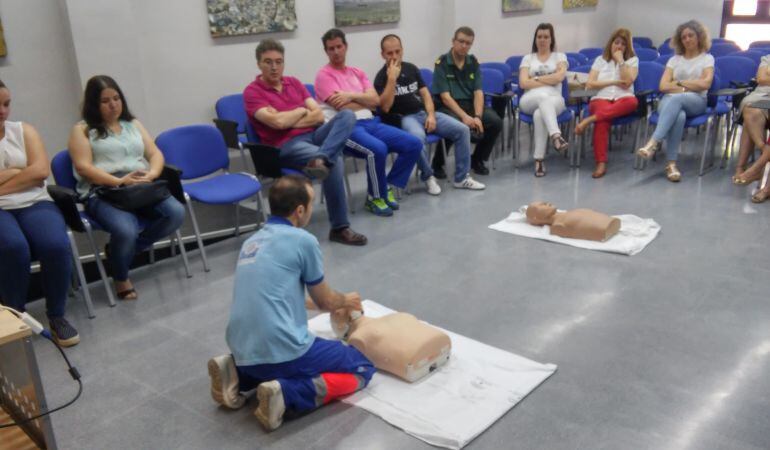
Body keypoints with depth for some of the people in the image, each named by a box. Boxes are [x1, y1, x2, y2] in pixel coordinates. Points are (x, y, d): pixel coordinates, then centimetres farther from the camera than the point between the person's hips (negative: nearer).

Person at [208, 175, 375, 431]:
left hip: (244, 353, 8)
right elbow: (324, 301, 5)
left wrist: (337, 301, 43)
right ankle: (286, 393, -11)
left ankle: (238, 376, 11)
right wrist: (346, 300, 29)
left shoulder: (252, 241, 15)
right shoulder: (302, 240, -8)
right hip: (282, 350, -8)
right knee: (361, 366, 9)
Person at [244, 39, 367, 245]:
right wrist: (302, 111, 1)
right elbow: (277, 122, -17)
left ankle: (320, 158, -44)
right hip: (286, 145, -6)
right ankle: (339, 228, -25)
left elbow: (319, 115, 7)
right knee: (335, 162, -32)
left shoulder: (294, 82, 17)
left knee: (347, 115, -20)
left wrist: (288, 121, -7)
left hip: (313, 134, 7)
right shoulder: (252, 92, -2)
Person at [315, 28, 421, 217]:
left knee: (414, 144, -7)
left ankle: (388, 187, 5)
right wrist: (365, 99, 5)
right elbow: (343, 107, -11)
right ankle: (375, 197, -11)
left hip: (370, 123, 7)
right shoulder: (324, 75, 1)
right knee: (378, 149, -36)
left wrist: (352, 96, -7)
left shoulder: (357, 72, 21)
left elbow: (376, 100, 7)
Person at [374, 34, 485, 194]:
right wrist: (392, 79, -22)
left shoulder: (411, 68, 11)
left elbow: (425, 94, 12)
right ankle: (428, 177, -16)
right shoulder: (381, 77, -5)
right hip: (403, 118, -6)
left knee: (462, 129, -11)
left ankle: (462, 177, -2)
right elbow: (385, 107, -18)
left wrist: (431, 115, -5)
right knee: (417, 137, -41)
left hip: (424, 113, 6)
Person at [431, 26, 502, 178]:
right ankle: (438, 163, -11)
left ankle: (477, 159, 4)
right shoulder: (441, 63, -7)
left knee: (496, 122, -20)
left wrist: (478, 116, -20)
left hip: (470, 104, 5)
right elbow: (445, 97, -15)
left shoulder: (473, 63, 6)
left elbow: (478, 93, -2)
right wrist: (464, 117, -27)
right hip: (447, 107, -4)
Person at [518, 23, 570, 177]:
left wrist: (536, 78, 1)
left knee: (540, 113, -38)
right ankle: (556, 136, -57)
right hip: (530, 99, 0)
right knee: (544, 96, -39)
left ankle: (539, 159, -44)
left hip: (554, 100, 0)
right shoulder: (528, 58, 20)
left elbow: (559, 77, -3)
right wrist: (549, 81, -1)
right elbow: (523, 83, 3)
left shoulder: (560, 57, 19)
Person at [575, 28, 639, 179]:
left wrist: (620, 60, -3)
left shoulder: (633, 60, 13)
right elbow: (589, 84, 4)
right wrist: (613, 82, -3)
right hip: (601, 99, -1)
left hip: (622, 99, 1)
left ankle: (590, 119, -43)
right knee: (603, 119, -38)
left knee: (632, 102, -39)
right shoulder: (600, 59, 16)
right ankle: (601, 163, -45)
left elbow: (627, 83, -5)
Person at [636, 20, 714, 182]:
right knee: (678, 116, -38)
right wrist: (688, 87, -3)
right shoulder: (674, 59, 21)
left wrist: (679, 82, 3)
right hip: (670, 101, 1)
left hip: (696, 102, -1)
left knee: (676, 99, -39)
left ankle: (653, 143, -53)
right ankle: (671, 164, -45)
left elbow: (705, 84, -1)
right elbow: (663, 86, 7)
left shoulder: (707, 58, 16)